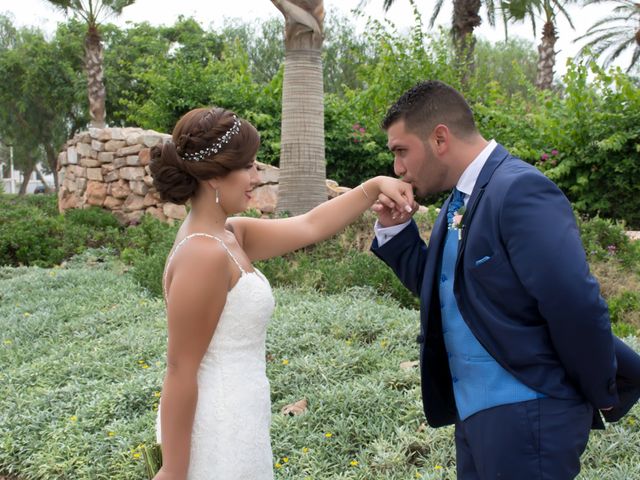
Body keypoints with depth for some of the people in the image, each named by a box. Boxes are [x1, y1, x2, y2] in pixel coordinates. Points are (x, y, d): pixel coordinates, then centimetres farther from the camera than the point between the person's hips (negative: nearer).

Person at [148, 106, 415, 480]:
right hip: (217, 432, -9)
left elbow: (310, 227, 12)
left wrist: (375, 186, 8)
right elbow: (181, 370, -21)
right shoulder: (204, 254, -22)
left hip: (232, 422, 9)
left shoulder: (229, 236, 5)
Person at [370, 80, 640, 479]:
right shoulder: (459, 201, 10)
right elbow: (442, 287, 14)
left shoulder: (519, 191, -20)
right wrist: (394, 229, 2)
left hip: (527, 416, -9)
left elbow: (576, 308, -23)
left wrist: (603, 395, -9)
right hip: (476, 411, 9)